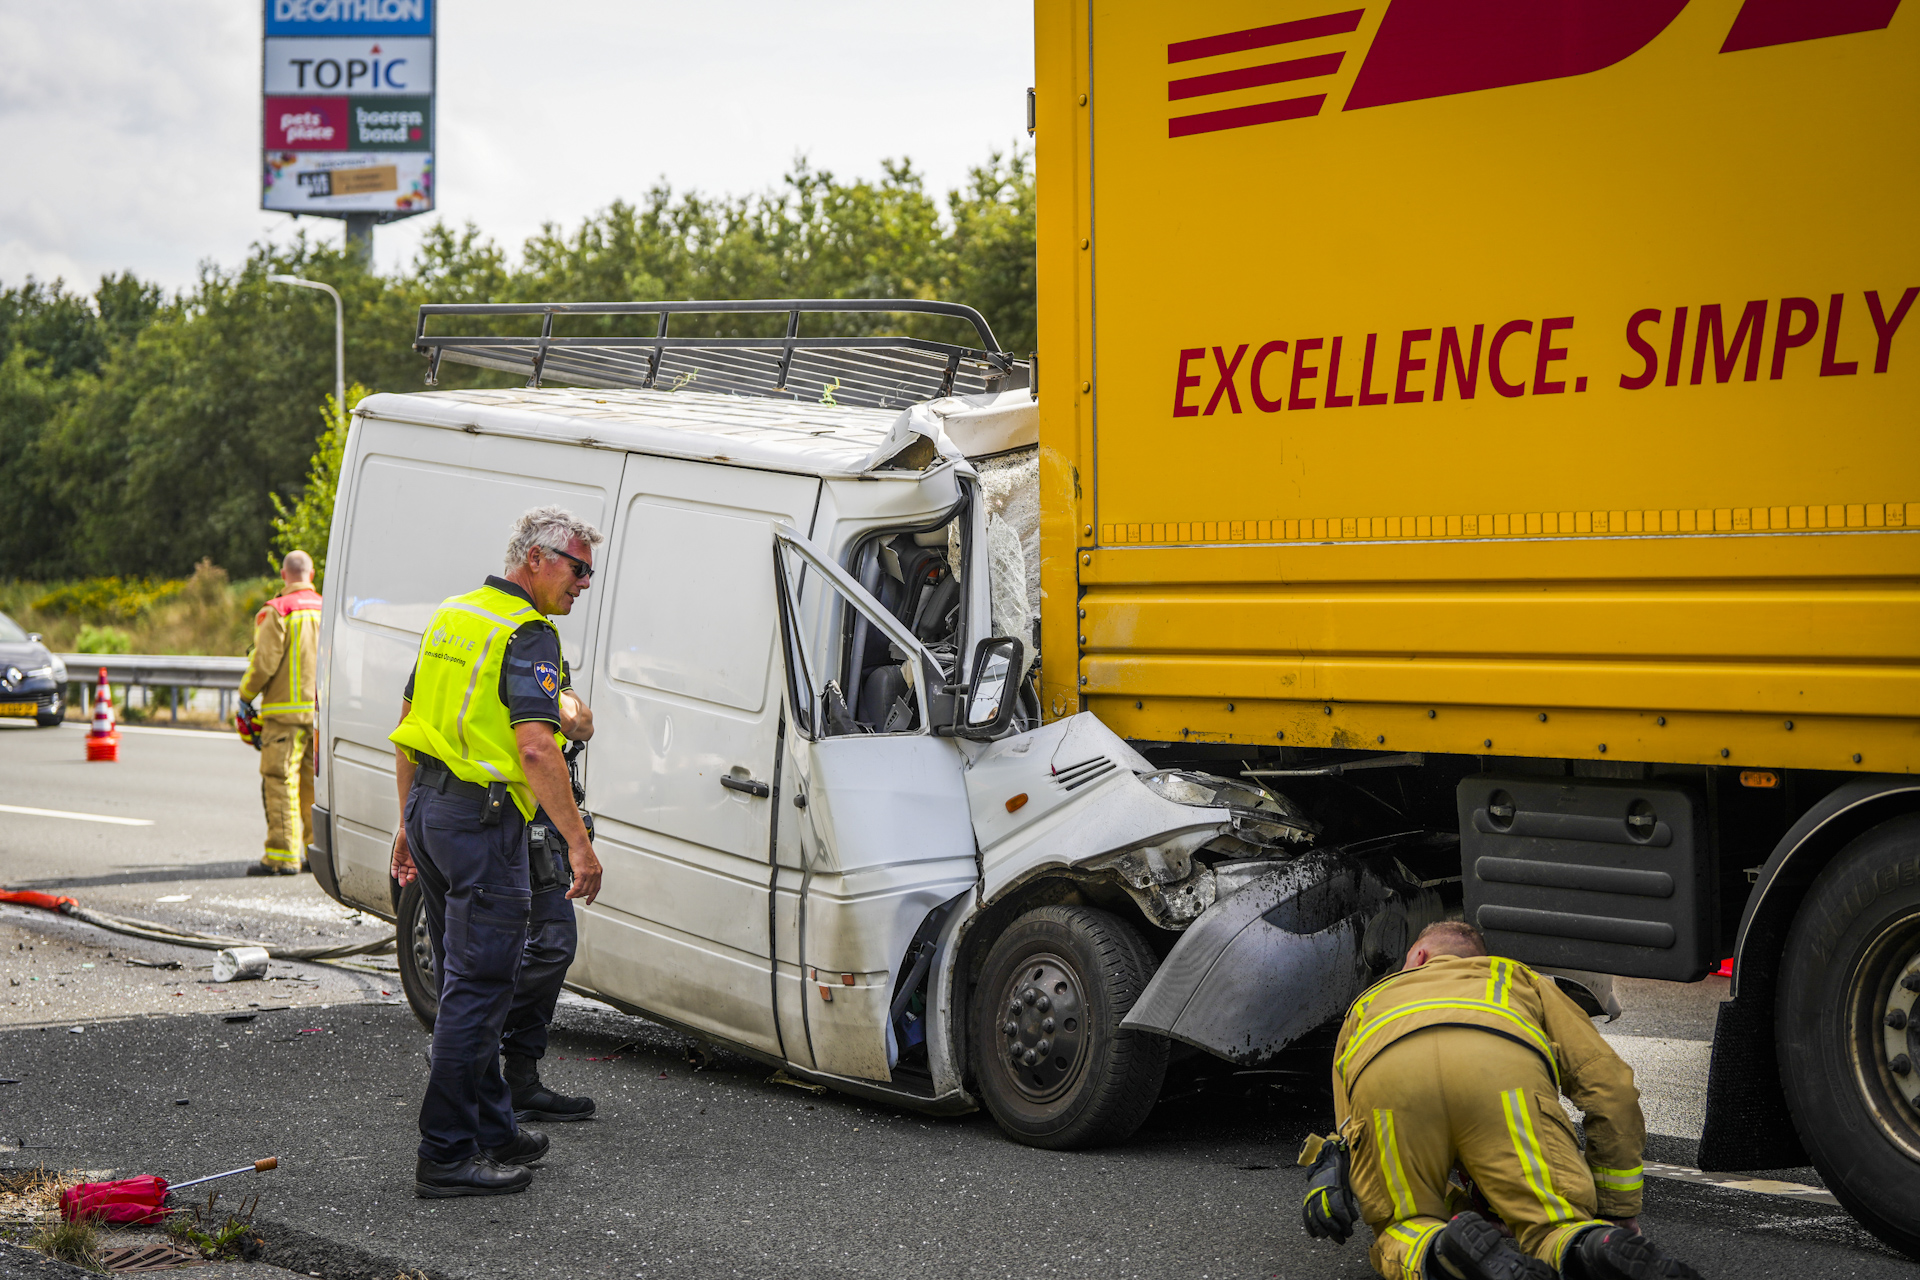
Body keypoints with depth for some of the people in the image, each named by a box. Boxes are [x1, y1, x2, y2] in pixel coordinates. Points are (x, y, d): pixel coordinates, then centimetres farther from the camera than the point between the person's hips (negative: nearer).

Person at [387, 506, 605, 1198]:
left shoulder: (454, 615, 14)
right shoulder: (527, 635, -14)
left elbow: (409, 725, 20)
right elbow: (535, 749, -25)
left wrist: (409, 822, 25)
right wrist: (579, 844, -24)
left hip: (430, 806, 10)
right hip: (481, 822, -10)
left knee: (468, 980, 18)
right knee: (478, 989, -4)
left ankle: (492, 1129, 28)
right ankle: (446, 1156, -2)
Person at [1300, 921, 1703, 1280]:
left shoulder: (1366, 1002, 47)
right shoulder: (1518, 978, 44)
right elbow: (1612, 1088, 34)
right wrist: (1620, 1213, 39)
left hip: (1384, 1077, 1)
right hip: (1503, 1067, 0)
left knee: (1403, 1229, 19)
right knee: (1558, 1227, 10)